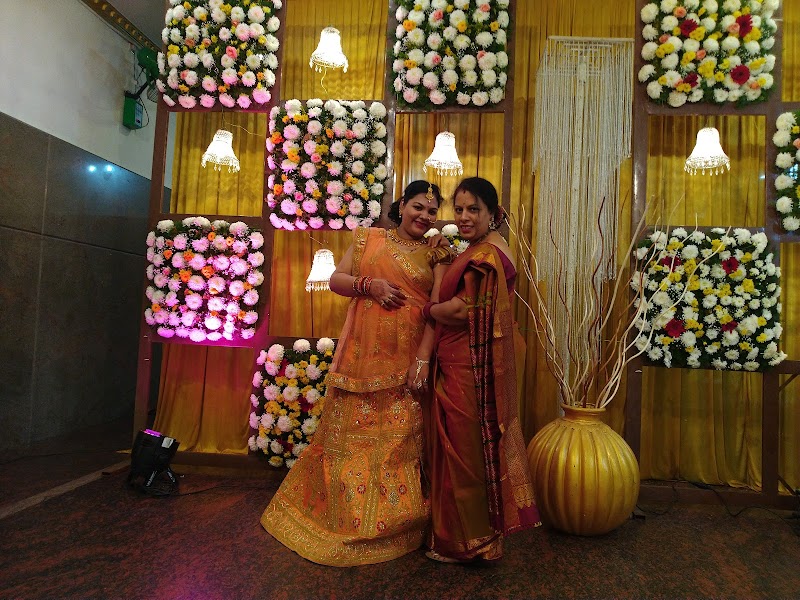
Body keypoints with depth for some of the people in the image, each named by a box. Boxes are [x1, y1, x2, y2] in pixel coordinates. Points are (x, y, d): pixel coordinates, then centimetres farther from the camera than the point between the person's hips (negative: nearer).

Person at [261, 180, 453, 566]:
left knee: (399, 437, 5)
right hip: (362, 354, 1)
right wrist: (369, 285, -12)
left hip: (406, 358, -1)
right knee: (351, 431, 8)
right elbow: (335, 280, 8)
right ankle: (341, 516, 28)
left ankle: (389, 525, 23)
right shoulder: (369, 239, 9)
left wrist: (422, 360, -13)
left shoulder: (436, 254, 5)